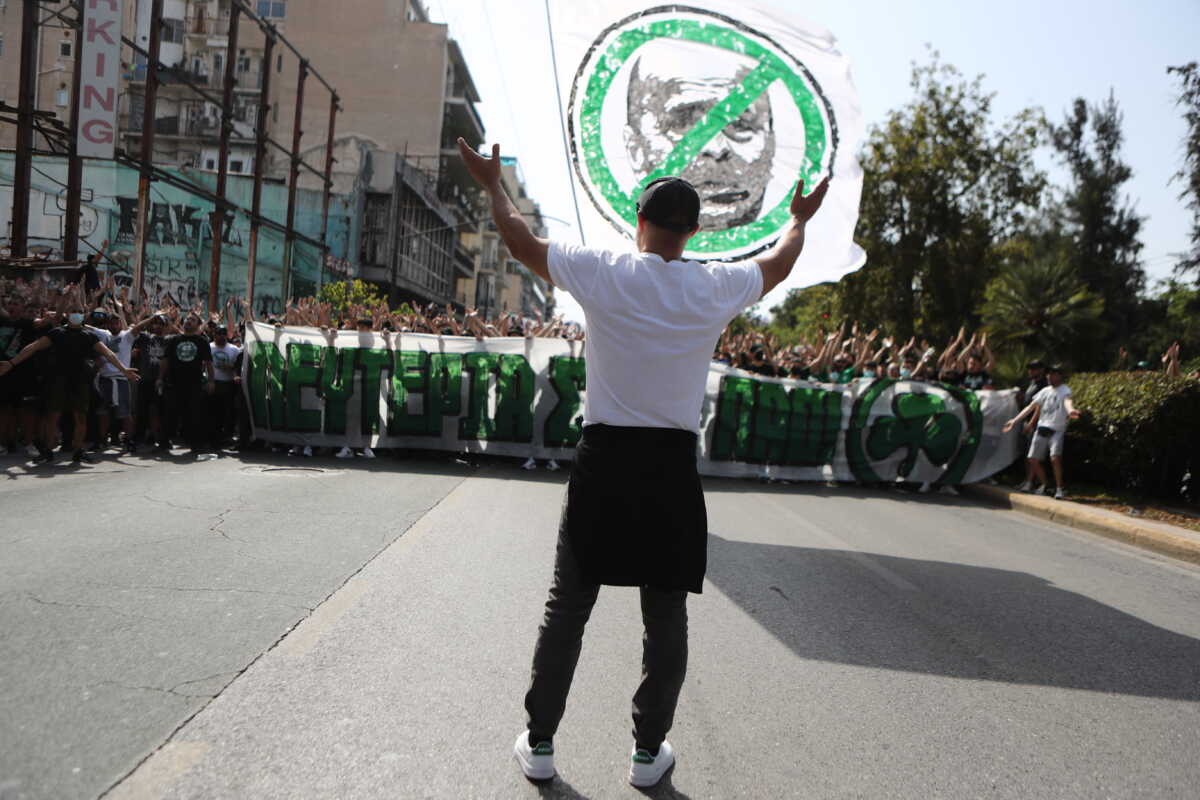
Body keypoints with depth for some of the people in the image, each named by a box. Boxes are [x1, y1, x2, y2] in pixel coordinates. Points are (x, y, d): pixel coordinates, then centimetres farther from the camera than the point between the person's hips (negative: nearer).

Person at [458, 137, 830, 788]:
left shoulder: (602, 274, -6)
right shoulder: (717, 289, -2)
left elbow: (520, 242, 8)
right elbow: (779, 262, 19)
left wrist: (492, 185, 25)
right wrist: (799, 220, 40)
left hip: (602, 463, 0)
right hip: (672, 471, 1)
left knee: (566, 609, 12)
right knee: (666, 620, 13)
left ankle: (539, 743, 23)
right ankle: (648, 752, 24)